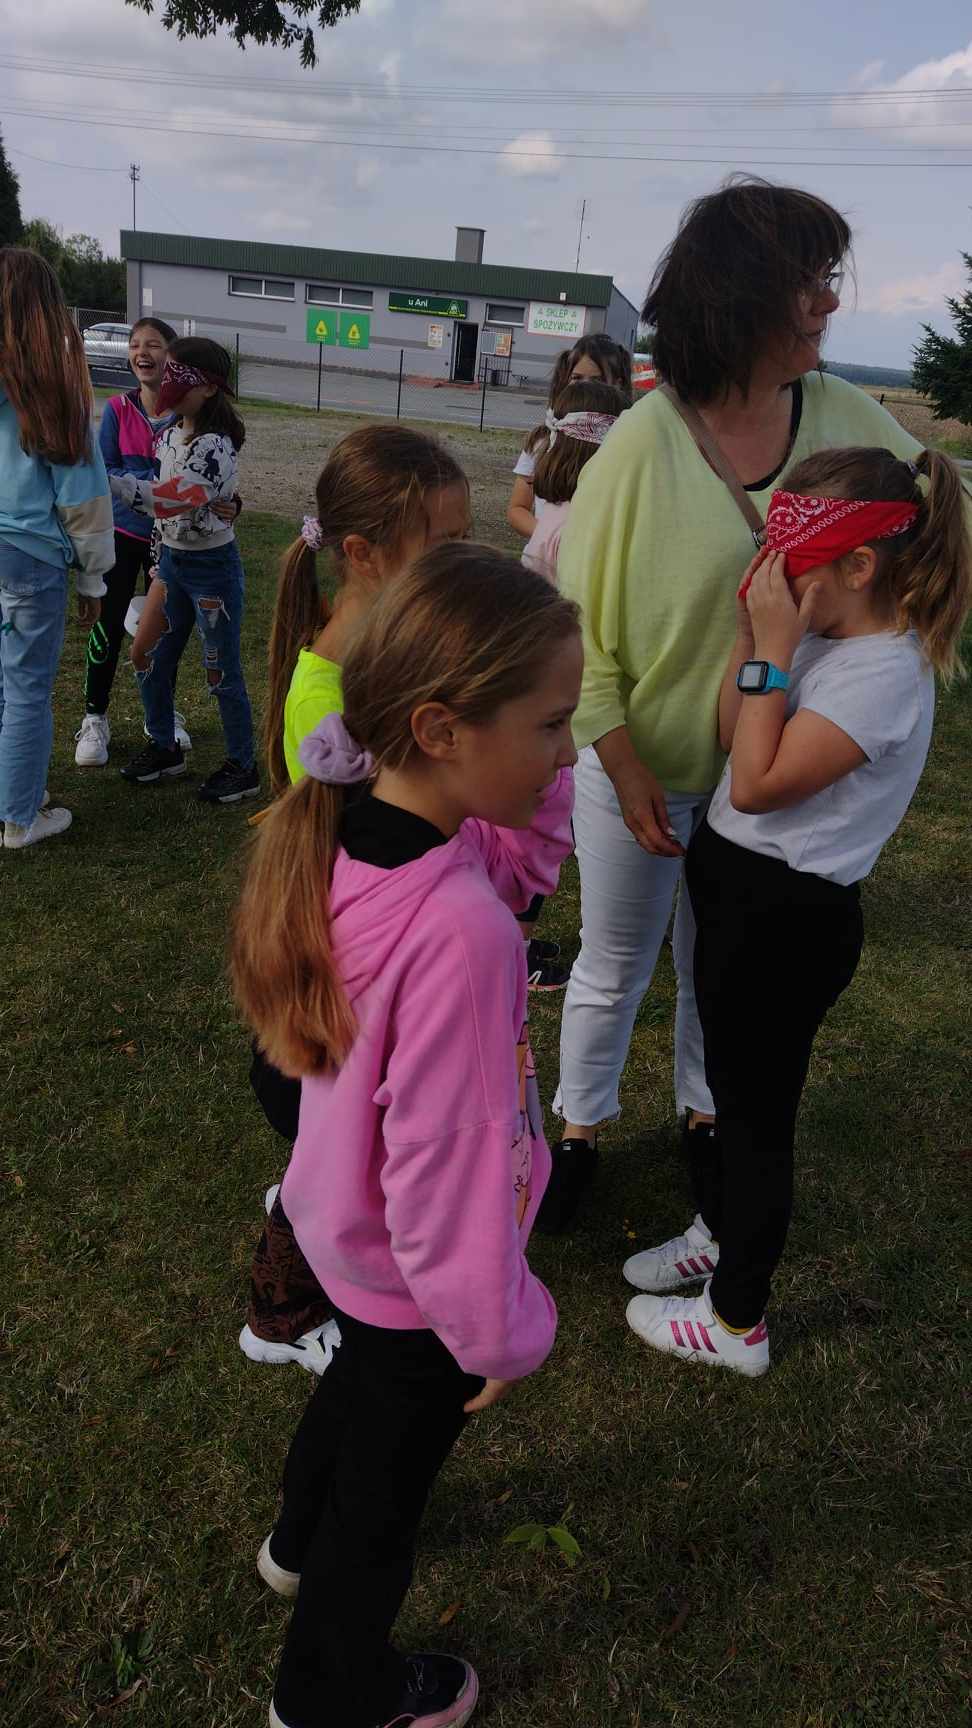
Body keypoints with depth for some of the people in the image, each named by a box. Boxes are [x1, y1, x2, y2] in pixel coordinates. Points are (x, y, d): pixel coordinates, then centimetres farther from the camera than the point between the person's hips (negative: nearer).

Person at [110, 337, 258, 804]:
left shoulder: (215, 446, -22)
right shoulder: (170, 433, 4)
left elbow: (167, 500, -31)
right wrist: (159, 564, 14)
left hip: (212, 566, -8)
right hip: (171, 560, 8)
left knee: (221, 672, 2)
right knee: (150, 661, 12)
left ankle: (243, 768, 17)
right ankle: (164, 749, 31)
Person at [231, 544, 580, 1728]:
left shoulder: (353, 829, -15)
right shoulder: (458, 934, -40)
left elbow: (523, 853, -2)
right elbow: (453, 1165, -32)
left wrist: (548, 768, -19)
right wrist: (498, 1333, -17)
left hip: (342, 1223, 8)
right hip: (413, 1273, -7)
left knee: (364, 1380, 36)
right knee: (390, 1481, 21)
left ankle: (302, 1545, 66)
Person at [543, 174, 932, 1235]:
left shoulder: (849, 422, -8)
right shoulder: (646, 441, -18)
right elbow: (580, 617, -13)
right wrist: (623, 767, -14)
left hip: (766, 769, 3)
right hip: (644, 763, -3)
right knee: (614, 968, 16)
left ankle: (704, 1113, 47)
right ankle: (579, 1129, 39)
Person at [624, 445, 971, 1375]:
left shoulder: (884, 674, -24)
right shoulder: (823, 635, 2)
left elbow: (756, 784, -25)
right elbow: (730, 736, 6)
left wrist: (772, 651, -23)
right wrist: (753, 633, -5)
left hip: (786, 915, -9)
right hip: (740, 887, 9)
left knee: (756, 1107, 6)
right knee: (732, 1081, 25)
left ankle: (736, 1324, 26)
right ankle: (716, 1230, 49)